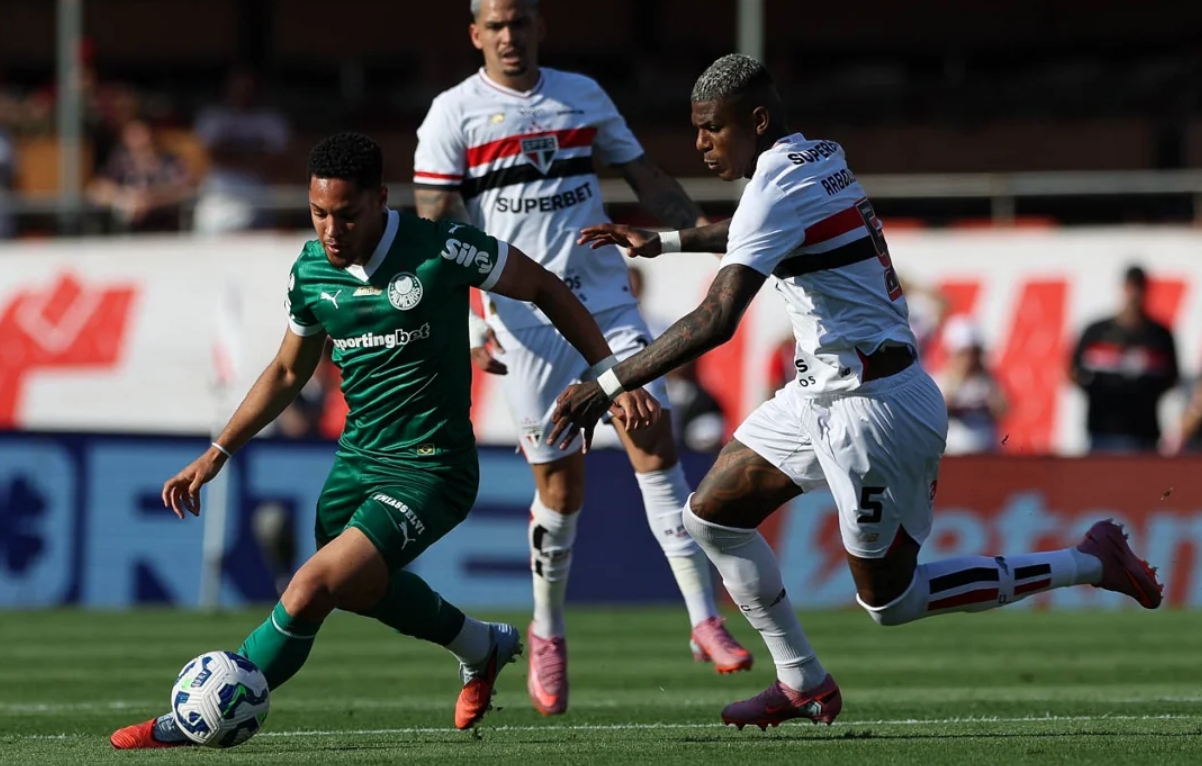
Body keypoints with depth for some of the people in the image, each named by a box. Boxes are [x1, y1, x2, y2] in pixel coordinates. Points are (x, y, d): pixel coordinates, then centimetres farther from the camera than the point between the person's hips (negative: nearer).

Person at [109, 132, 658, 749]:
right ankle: (482, 648, 54)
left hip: (428, 472, -7)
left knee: (309, 593, -21)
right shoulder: (310, 270, -2)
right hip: (358, 459, 7)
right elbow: (288, 372, 15)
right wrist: (217, 455, 11)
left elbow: (544, 289, -6)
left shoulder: (439, 250, -19)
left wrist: (612, 374, -8)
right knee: (356, 584, 28)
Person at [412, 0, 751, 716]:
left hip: (607, 302, 3)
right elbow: (434, 229, -3)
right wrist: (464, 328, -12)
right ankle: (549, 635, 20)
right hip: (525, 320, -3)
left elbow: (646, 177, 20)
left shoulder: (582, 95, 11)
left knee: (655, 444, -11)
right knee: (560, 485, -1)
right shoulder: (455, 114, 0)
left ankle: (705, 618, -12)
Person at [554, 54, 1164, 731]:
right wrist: (663, 243, 32)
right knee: (711, 516, 10)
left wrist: (607, 386, -28)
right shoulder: (821, 159, 7)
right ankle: (804, 684, 17)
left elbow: (715, 322, -30)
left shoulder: (780, 183, -21)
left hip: (874, 408, -10)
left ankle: (1090, 562, 13)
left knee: (890, 600, 4)